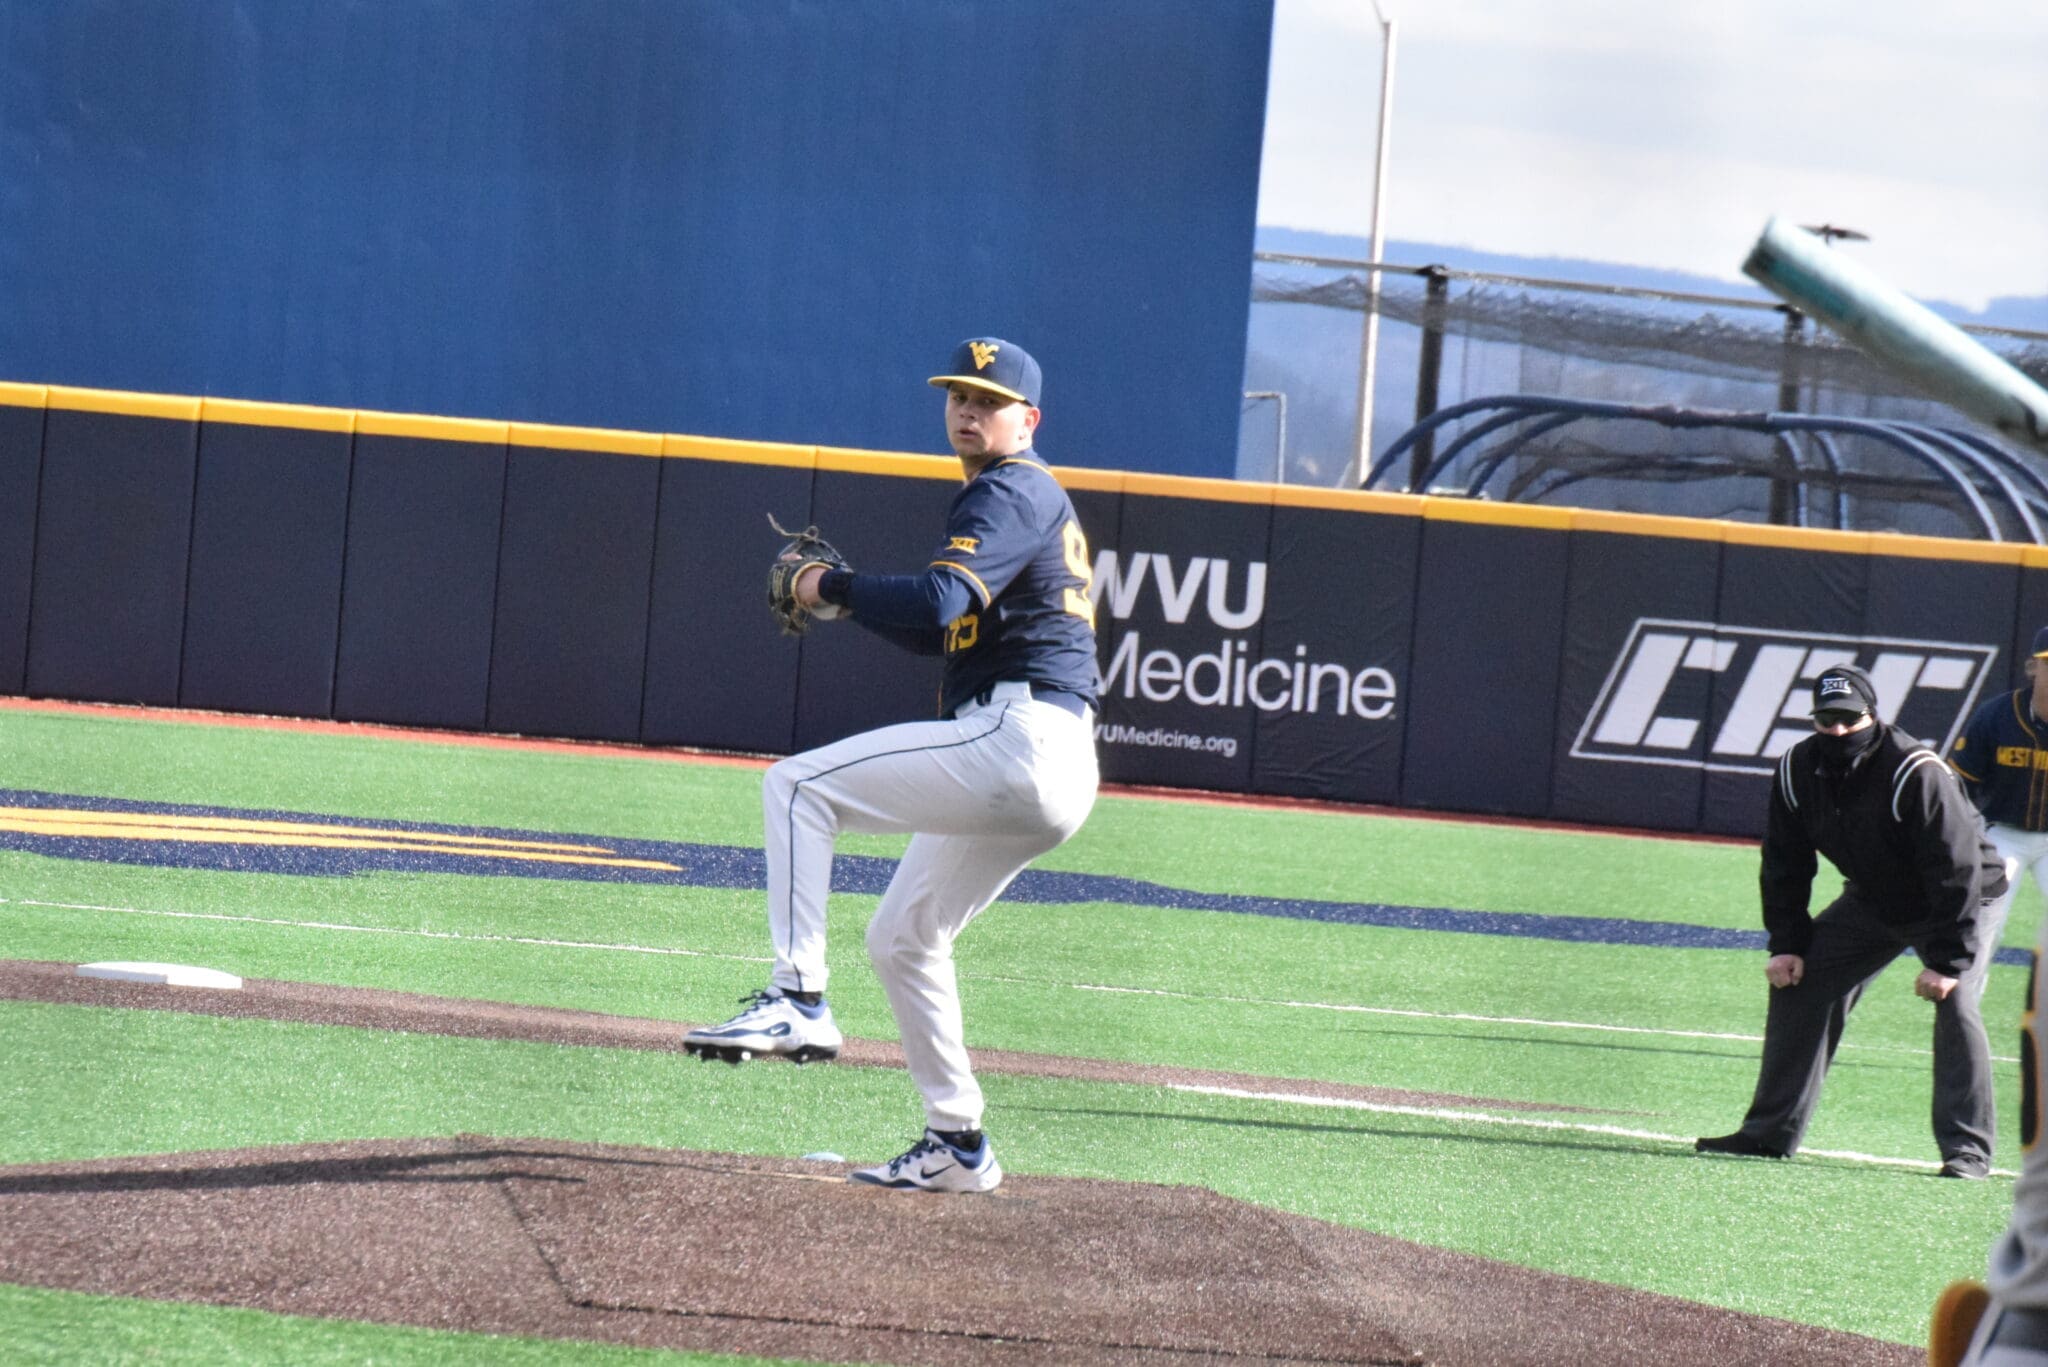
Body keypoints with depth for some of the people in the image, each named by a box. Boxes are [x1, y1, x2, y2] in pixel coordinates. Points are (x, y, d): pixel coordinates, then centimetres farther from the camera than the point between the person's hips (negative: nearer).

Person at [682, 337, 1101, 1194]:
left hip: (1014, 735, -11)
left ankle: (798, 1000, -19)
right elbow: (948, 630, 30)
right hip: (1046, 772, 11)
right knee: (901, 936, 19)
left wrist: (831, 589, -10)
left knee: (797, 786, -11)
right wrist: (852, 603, 14)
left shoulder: (1010, 494, -7)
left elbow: (937, 601, -24)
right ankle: (957, 1146, 22)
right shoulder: (1023, 499, 25)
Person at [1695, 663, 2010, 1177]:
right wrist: (1786, 943, -8)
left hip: (1967, 900, -6)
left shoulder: (1917, 774, -33)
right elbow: (1784, 865, -2)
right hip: (1872, 902, 6)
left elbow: (1957, 872, -30)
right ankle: (1771, 1132, 6)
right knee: (1797, 983, -1)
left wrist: (1946, 959, -32)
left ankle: (1967, 1149, -19)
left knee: (1954, 1002, -24)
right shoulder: (1797, 771, -15)